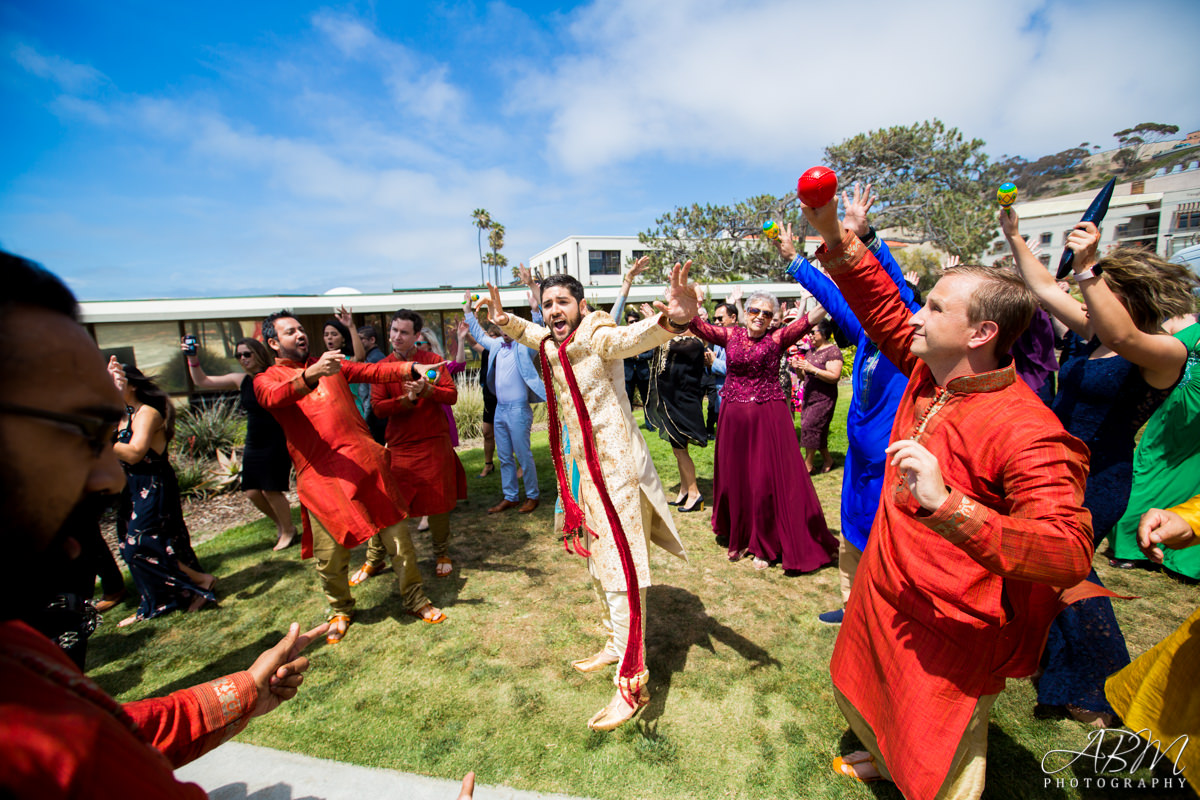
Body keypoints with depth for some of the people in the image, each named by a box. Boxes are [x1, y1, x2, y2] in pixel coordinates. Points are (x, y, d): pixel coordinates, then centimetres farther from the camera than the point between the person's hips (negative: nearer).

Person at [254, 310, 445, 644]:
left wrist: (412, 368, -12)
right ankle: (340, 610, 31)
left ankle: (415, 599, 21)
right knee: (330, 552, 1)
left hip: (363, 458, 3)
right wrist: (312, 375, -36)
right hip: (320, 473, -2)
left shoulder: (331, 365, 18)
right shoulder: (267, 379, 8)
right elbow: (275, 397, -16)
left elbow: (373, 371, 6)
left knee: (396, 533, 3)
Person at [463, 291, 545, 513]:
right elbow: (479, 336, 28)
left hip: (518, 409, -7)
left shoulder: (524, 347, -7)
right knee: (505, 458, 14)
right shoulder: (496, 344, 12)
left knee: (524, 456, 2)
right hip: (500, 409, 7)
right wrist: (468, 312, 30)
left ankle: (532, 496, 18)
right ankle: (510, 497, 26)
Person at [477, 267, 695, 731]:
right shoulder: (551, 344, 9)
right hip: (581, 470, 9)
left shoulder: (597, 337, -15)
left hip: (615, 469, -9)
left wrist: (672, 320, -57)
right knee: (597, 564, 21)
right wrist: (505, 321, 21)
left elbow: (632, 337, -38)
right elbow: (532, 334, 34)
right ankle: (615, 646, 41)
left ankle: (631, 683, 11)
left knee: (621, 571, -4)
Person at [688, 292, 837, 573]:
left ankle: (764, 547, 22)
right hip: (733, 417, 2)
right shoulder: (730, 335, 5)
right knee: (735, 478, 10)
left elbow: (807, 321, -13)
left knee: (768, 479, 1)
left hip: (768, 416, -2)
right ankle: (739, 539, 32)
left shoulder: (778, 338, 1)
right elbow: (696, 325, -6)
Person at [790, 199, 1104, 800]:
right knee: (860, 690, 32)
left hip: (949, 631, -8)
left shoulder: (1024, 432, -28)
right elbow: (882, 308, 2)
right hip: (885, 593, 8)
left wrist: (947, 506, -47)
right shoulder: (929, 372, -6)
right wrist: (833, 236, -4)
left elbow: (1069, 553, -34)